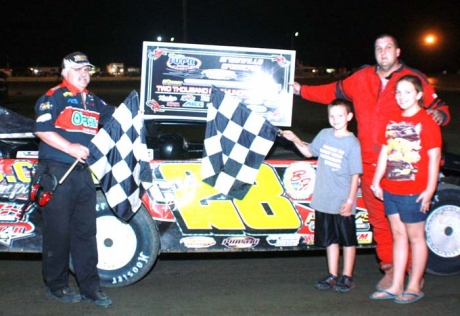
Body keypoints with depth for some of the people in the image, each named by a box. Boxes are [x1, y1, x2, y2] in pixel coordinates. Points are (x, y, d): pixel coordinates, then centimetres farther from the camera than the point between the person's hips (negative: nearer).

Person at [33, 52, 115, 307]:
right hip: (57, 173, -7)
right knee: (58, 231, 0)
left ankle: (90, 287, 16)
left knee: (86, 231, 9)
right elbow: (42, 129, -16)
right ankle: (57, 286, 14)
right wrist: (71, 148, -22)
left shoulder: (94, 101, 17)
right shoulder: (54, 97, -4)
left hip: (83, 172, 7)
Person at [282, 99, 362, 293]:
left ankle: (347, 277, 19)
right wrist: (295, 140, 4)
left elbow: (355, 175, -9)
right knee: (330, 240, 13)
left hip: (343, 204, -5)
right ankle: (332, 276, 24)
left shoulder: (352, 143, -10)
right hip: (324, 201, 5)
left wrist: (350, 200, -13)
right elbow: (309, 152, 20)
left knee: (348, 240, 8)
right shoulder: (324, 135, 5)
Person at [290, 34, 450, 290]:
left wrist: (439, 114, -17)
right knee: (379, 219, 9)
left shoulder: (414, 79, 1)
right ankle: (391, 270, 21)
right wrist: (302, 90, 30)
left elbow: (438, 106, 6)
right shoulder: (361, 78, 13)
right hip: (371, 165, 4)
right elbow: (333, 91, 27)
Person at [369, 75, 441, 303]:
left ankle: (414, 287, 16)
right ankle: (396, 286, 20)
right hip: (390, 190, 6)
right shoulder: (393, 121, 11)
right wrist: (376, 181, 9)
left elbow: (434, 158, -11)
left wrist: (429, 190, -14)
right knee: (398, 235, 13)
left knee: (415, 237, 5)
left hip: (414, 192, -6)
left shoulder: (427, 122, -8)